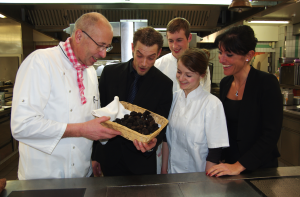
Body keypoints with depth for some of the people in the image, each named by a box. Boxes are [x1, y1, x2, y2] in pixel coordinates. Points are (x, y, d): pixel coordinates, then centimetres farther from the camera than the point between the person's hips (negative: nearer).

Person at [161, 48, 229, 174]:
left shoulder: (212, 104, -18)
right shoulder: (174, 98, -2)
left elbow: (215, 151, -15)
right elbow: (167, 137, 3)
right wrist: (164, 170, 4)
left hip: (197, 176, -4)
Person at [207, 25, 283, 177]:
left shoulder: (267, 83, -16)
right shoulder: (225, 83, 1)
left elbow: (271, 134, -20)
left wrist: (239, 166, -24)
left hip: (259, 168, -5)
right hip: (227, 162, 5)